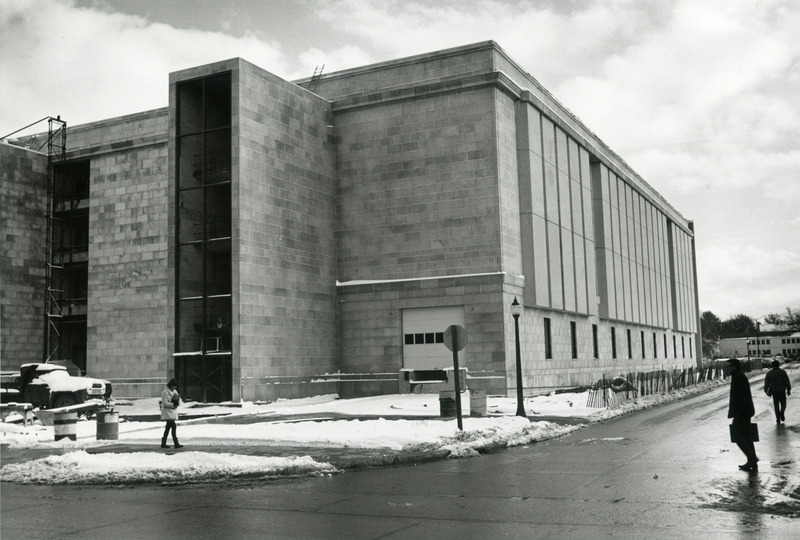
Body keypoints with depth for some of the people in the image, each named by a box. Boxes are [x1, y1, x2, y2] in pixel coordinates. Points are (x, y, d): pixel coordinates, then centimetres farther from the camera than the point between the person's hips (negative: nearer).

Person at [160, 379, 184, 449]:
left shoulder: (174, 391, 14)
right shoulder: (165, 392, -11)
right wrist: (173, 404, -25)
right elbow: (164, 403, -18)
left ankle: (163, 443, 19)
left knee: (168, 427, 12)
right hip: (167, 412, -9)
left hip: (173, 412, 9)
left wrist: (177, 400, -11)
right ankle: (176, 444, -16)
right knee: (173, 426, -15)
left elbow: (179, 401, 11)